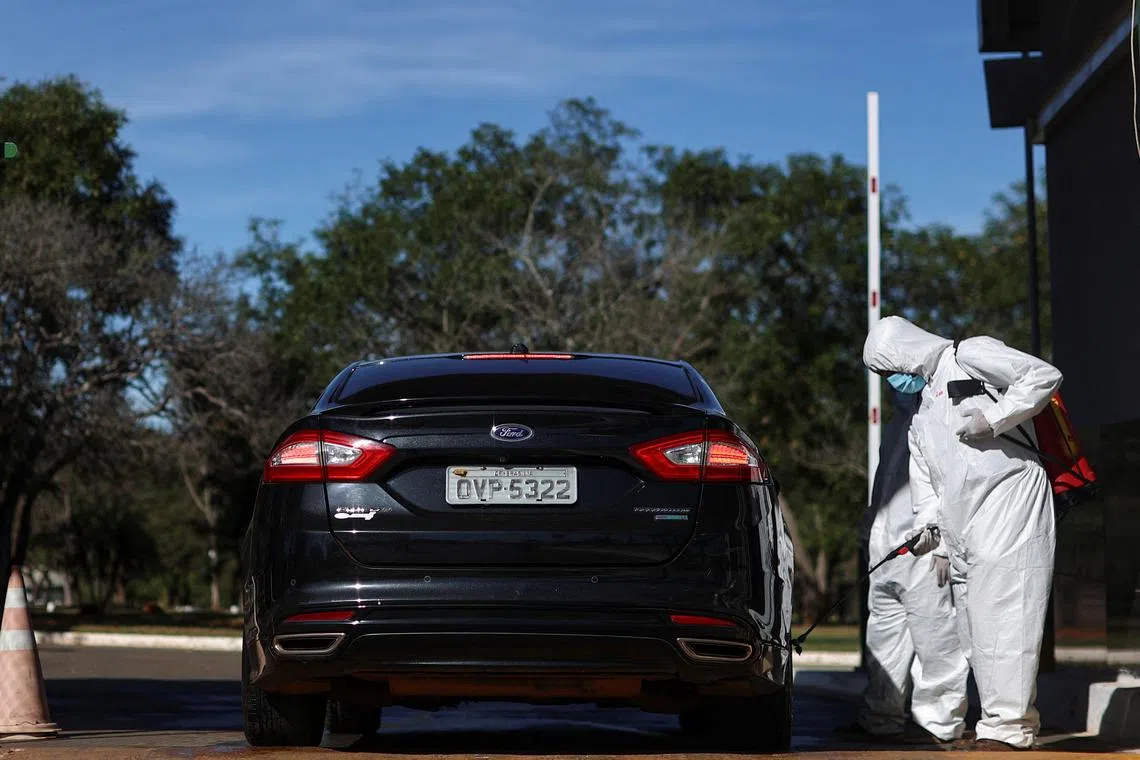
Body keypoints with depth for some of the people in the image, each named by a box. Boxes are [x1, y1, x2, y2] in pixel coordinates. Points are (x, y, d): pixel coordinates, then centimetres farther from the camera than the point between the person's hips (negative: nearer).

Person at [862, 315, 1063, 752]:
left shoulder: (969, 357, 2)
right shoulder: (920, 417, 27)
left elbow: (1043, 376, -7)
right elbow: (925, 478, 22)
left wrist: (993, 418, -13)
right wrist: (927, 522, 5)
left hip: (1007, 507, -9)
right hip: (963, 536, 9)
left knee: (1001, 621, -15)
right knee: (974, 632, 6)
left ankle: (1007, 729, -17)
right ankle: (1021, 723, 12)